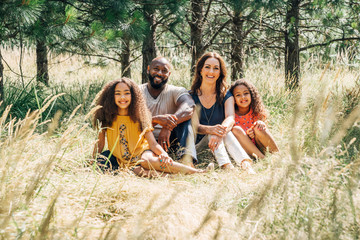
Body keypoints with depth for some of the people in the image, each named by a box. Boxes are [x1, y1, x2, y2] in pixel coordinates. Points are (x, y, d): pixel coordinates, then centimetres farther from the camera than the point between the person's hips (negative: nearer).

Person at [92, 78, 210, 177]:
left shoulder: (139, 117, 1)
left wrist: (163, 153, -26)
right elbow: (100, 143, 8)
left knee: (147, 160, -38)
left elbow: (153, 143, -5)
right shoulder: (107, 117, 2)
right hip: (120, 160, 2)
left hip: (140, 154, -2)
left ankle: (190, 170, -40)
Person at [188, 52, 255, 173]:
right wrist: (210, 130, -38)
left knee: (224, 130, -31)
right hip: (198, 146, -1)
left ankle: (247, 166, -55)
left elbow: (230, 118, -16)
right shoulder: (190, 96, 2)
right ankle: (227, 166, -56)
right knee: (212, 133, -31)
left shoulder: (226, 96, 5)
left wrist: (220, 132, -41)